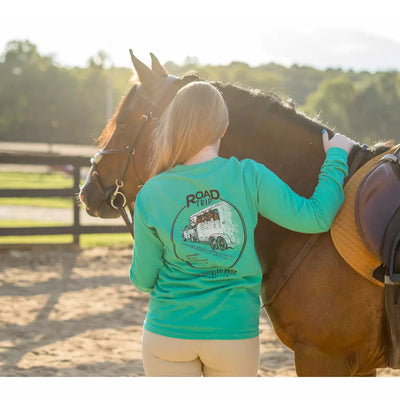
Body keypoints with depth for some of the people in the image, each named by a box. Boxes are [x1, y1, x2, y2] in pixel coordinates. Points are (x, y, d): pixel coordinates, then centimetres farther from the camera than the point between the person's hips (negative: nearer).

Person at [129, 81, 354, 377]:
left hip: (168, 333, 0)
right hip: (236, 334, 0)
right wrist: (336, 158, 6)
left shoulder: (151, 195, -9)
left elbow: (142, 280, -3)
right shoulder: (249, 177, -12)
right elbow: (315, 217, -8)